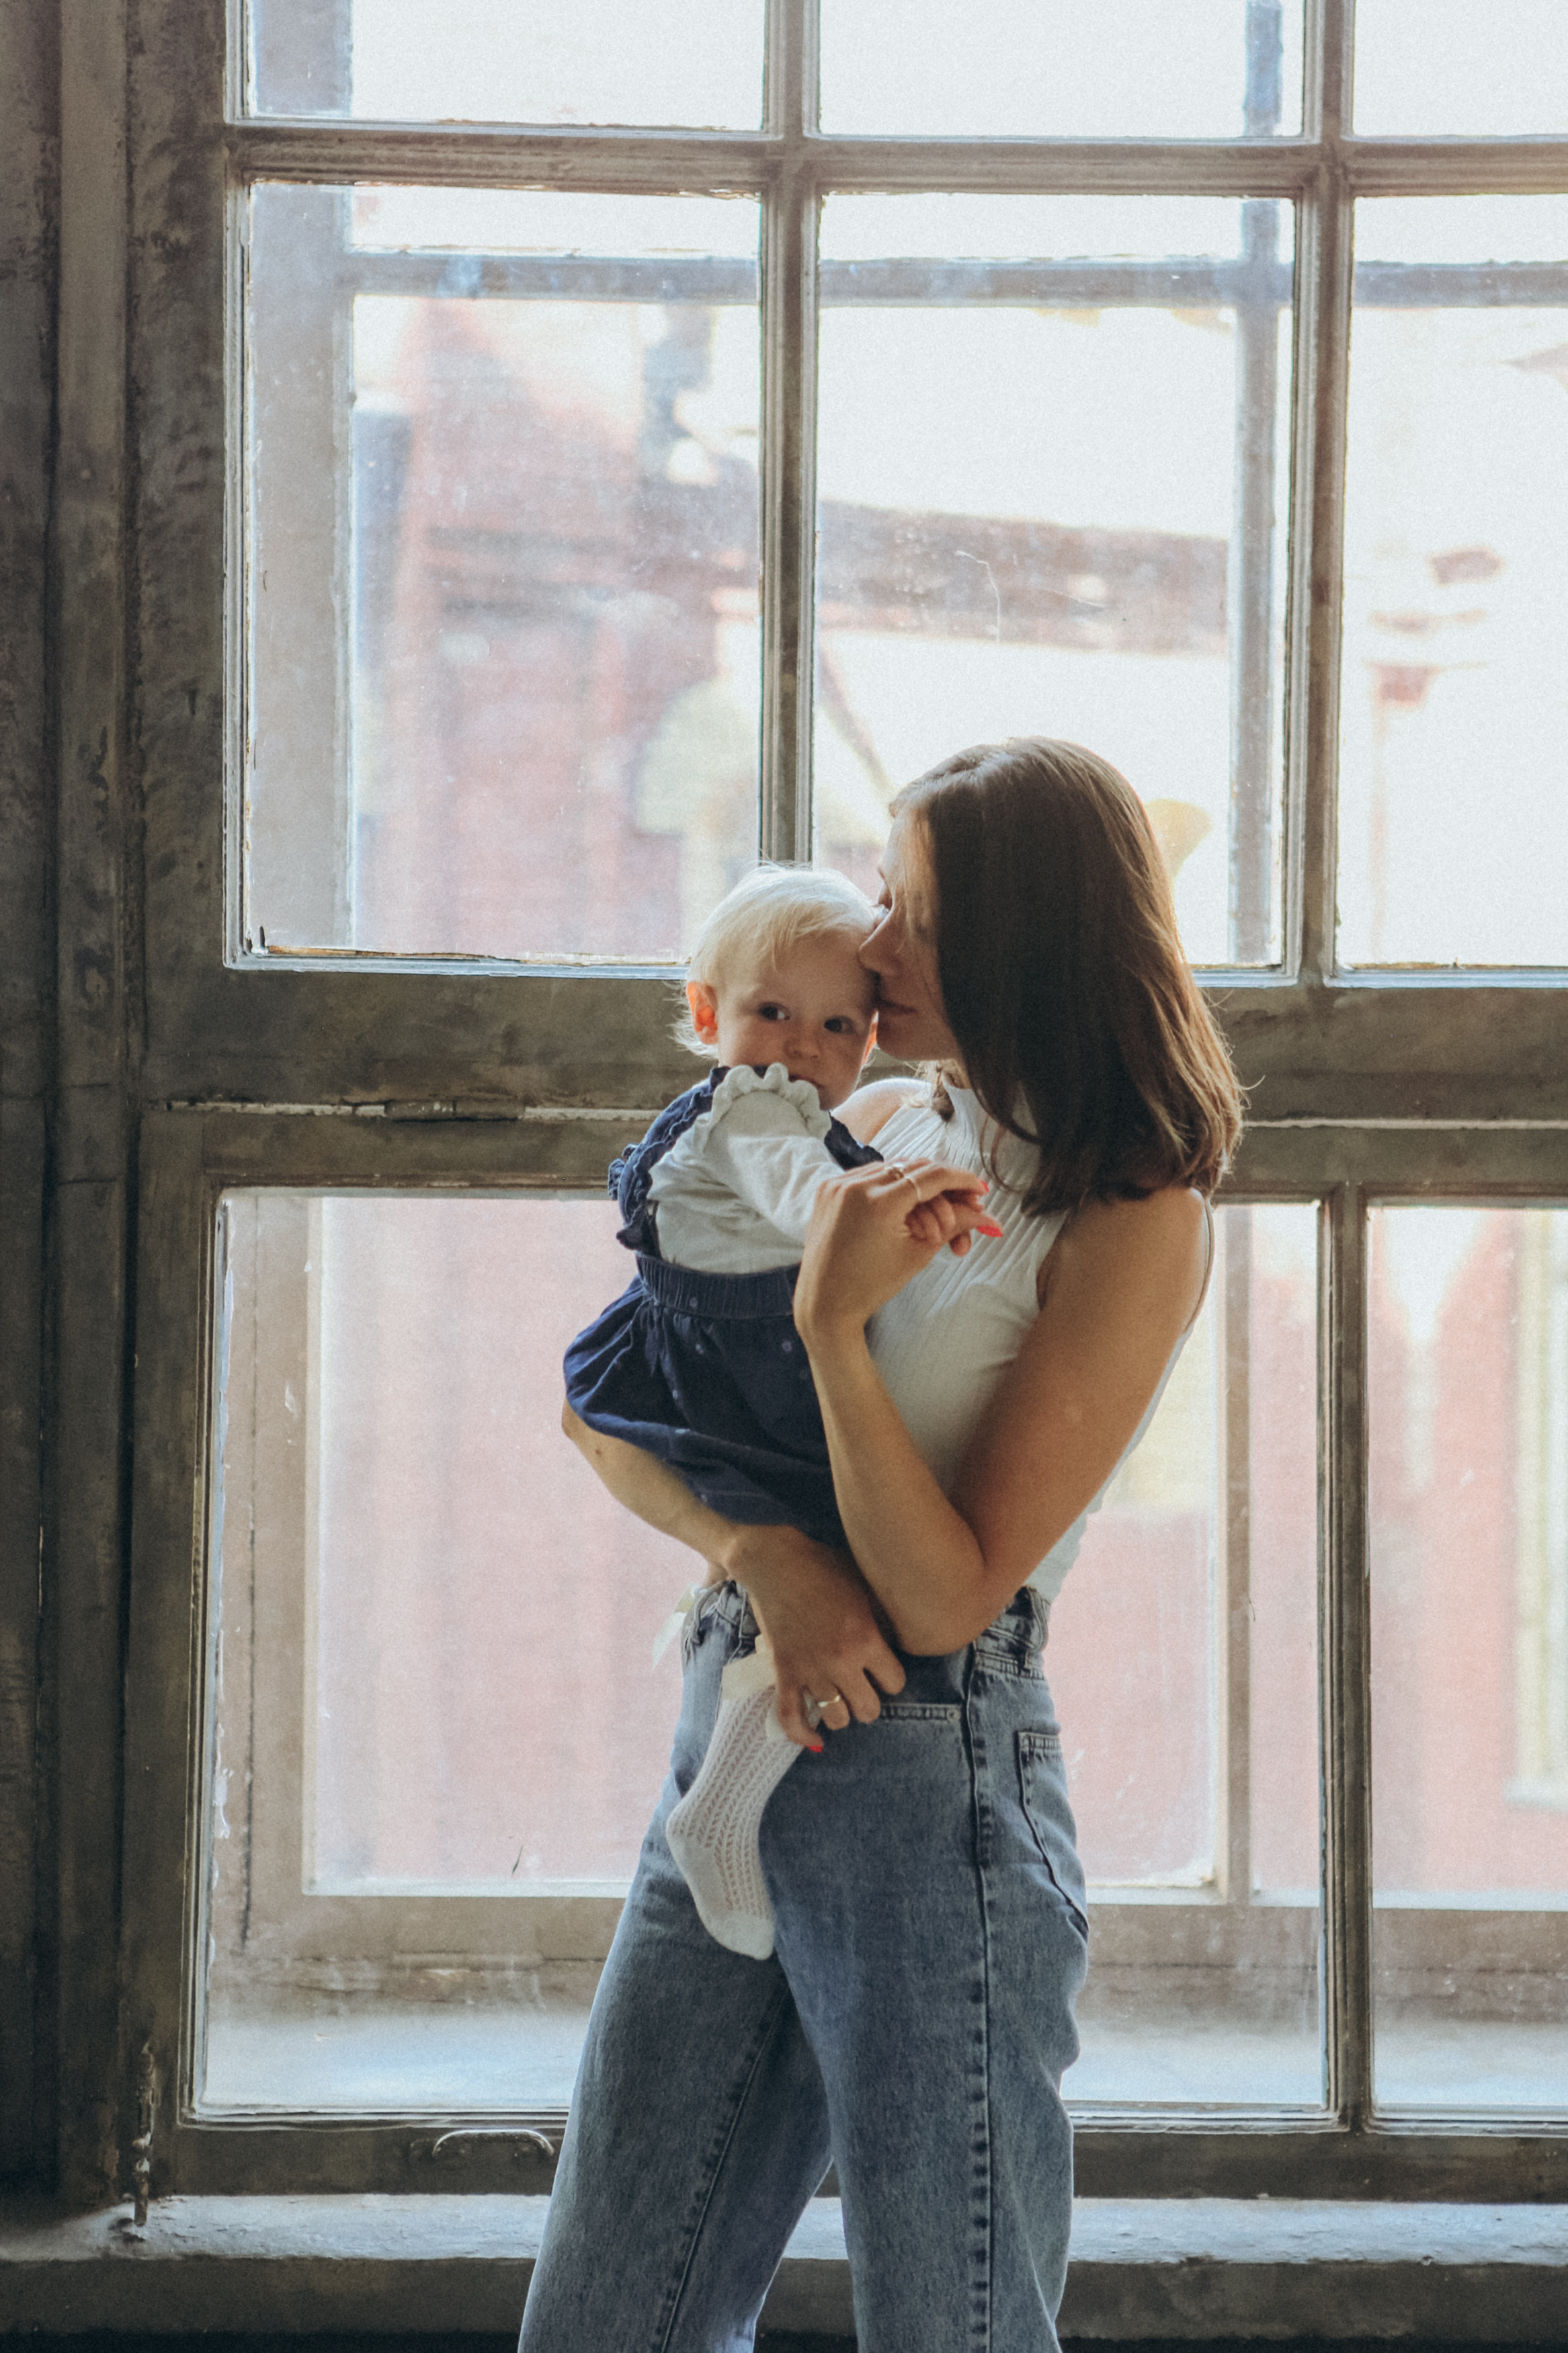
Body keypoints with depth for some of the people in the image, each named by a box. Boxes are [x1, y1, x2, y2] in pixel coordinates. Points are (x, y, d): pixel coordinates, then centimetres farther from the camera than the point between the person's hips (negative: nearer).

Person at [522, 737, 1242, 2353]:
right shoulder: (875, 1138, 11)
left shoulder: (1134, 1224, -9)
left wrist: (835, 1324, -20)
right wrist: (764, 1553, -9)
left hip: (933, 1779, -7)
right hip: (733, 1735, 7)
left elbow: (947, 1595, -14)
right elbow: (618, 1428, 10)